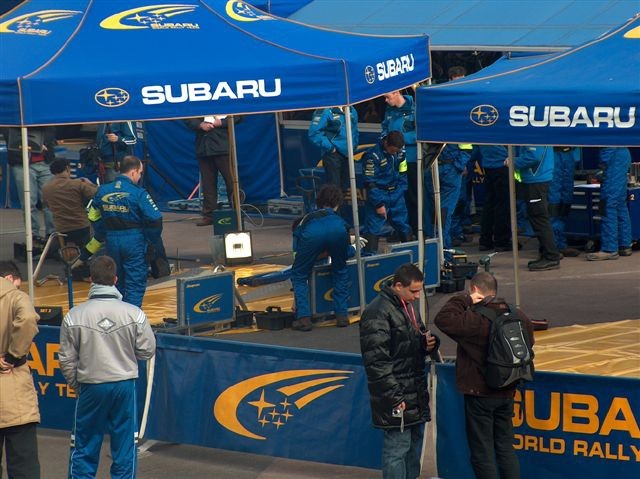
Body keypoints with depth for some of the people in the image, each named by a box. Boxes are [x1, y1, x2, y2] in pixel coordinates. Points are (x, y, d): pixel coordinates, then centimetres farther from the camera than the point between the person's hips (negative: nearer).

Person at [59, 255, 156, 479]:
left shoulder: (74, 317, -8)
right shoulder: (134, 314, -10)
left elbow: (67, 359, -2)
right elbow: (147, 350, -1)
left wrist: (75, 385, 15)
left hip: (91, 387, 0)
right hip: (125, 385, 0)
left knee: (84, 446, 9)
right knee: (124, 444, 9)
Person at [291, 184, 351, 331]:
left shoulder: (306, 218, 42)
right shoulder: (338, 218, 41)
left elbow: (297, 252, 37)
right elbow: (349, 252, 42)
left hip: (311, 234, -1)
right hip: (337, 230, 1)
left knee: (299, 276, 20)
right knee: (340, 272, 29)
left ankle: (304, 318, 5)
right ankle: (341, 315, 21)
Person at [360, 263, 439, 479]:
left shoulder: (408, 307, 14)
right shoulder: (378, 313, -16)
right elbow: (376, 361, -20)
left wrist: (428, 344, 2)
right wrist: (394, 398, -22)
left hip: (416, 395, 10)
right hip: (397, 399, -9)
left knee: (415, 445, 16)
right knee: (397, 449, -7)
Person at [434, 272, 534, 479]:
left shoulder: (477, 319, -21)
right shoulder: (518, 317, 3)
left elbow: (443, 320, -27)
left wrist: (465, 299, -16)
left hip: (479, 394, -7)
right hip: (506, 393, 7)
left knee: (482, 453, 1)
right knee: (506, 448, 14)